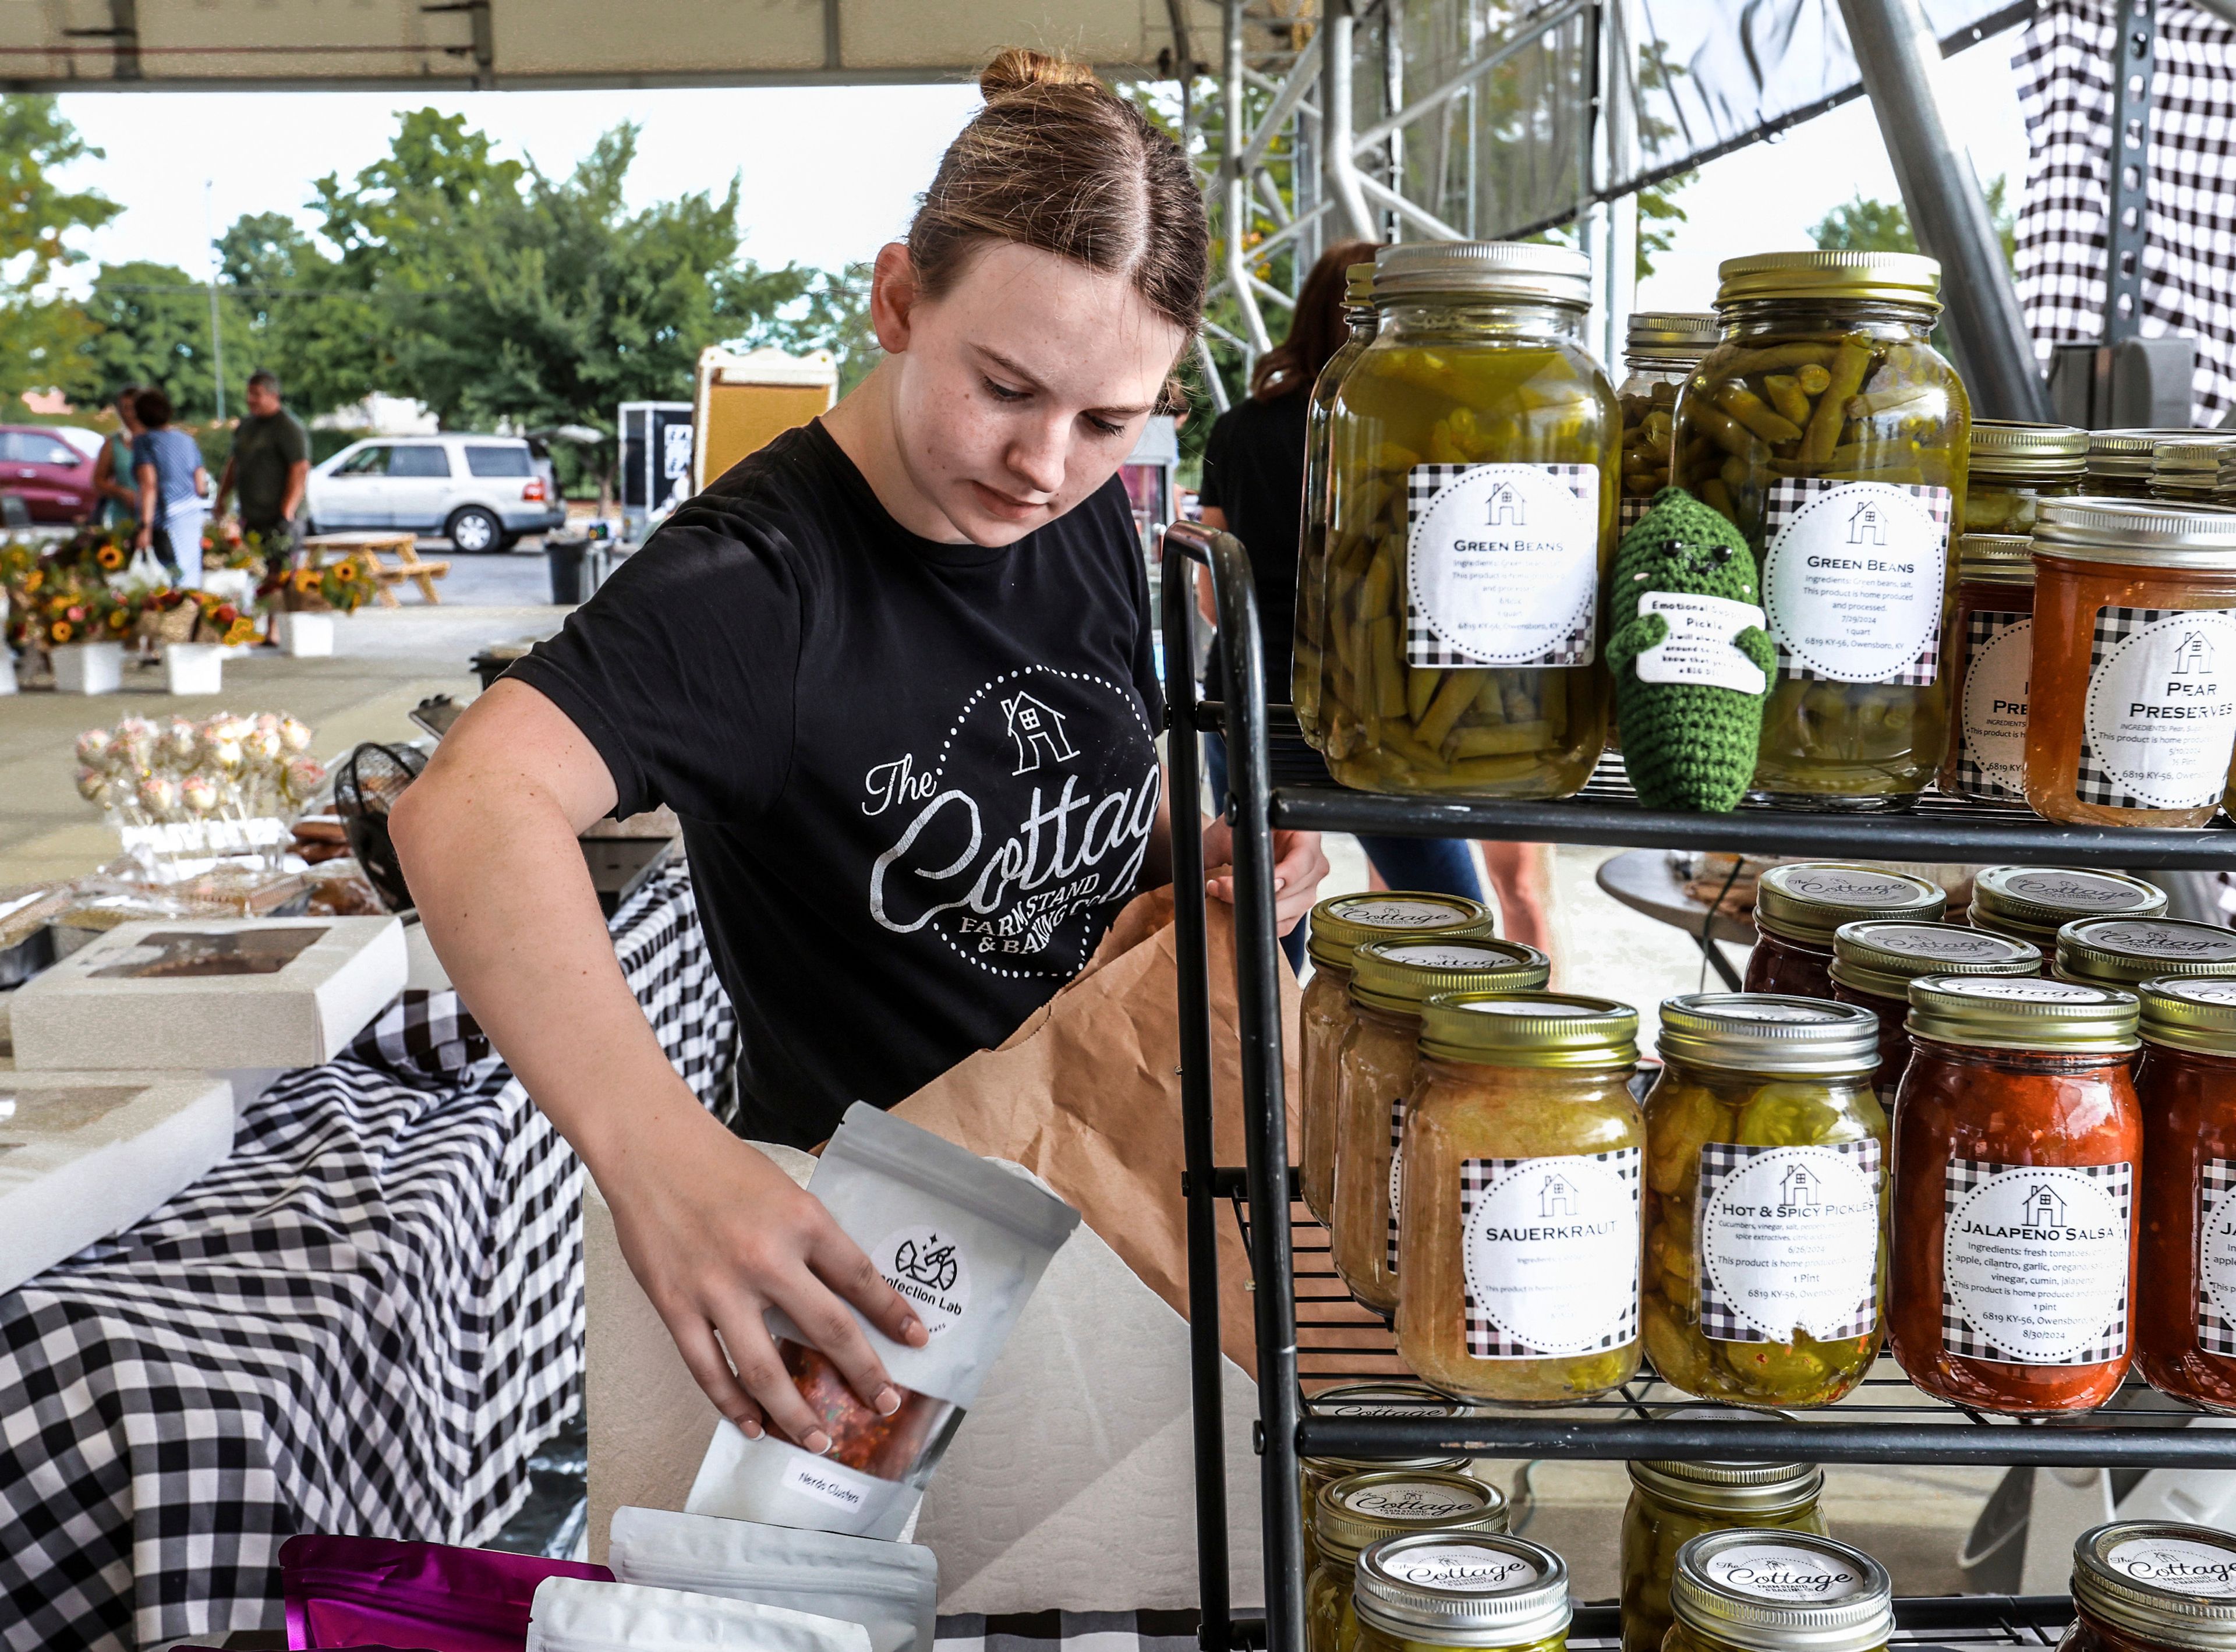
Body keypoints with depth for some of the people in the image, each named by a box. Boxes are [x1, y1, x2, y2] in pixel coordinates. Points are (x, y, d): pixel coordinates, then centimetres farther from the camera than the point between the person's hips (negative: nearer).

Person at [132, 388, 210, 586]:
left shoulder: (144, 441, -4)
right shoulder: (186, 440, 13)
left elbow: (149, 485, -14)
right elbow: (201, 487, 11)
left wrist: (145, 527, -16)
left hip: (168, 517, -6)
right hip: (194, 514, 6)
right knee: (192, 580, 8)